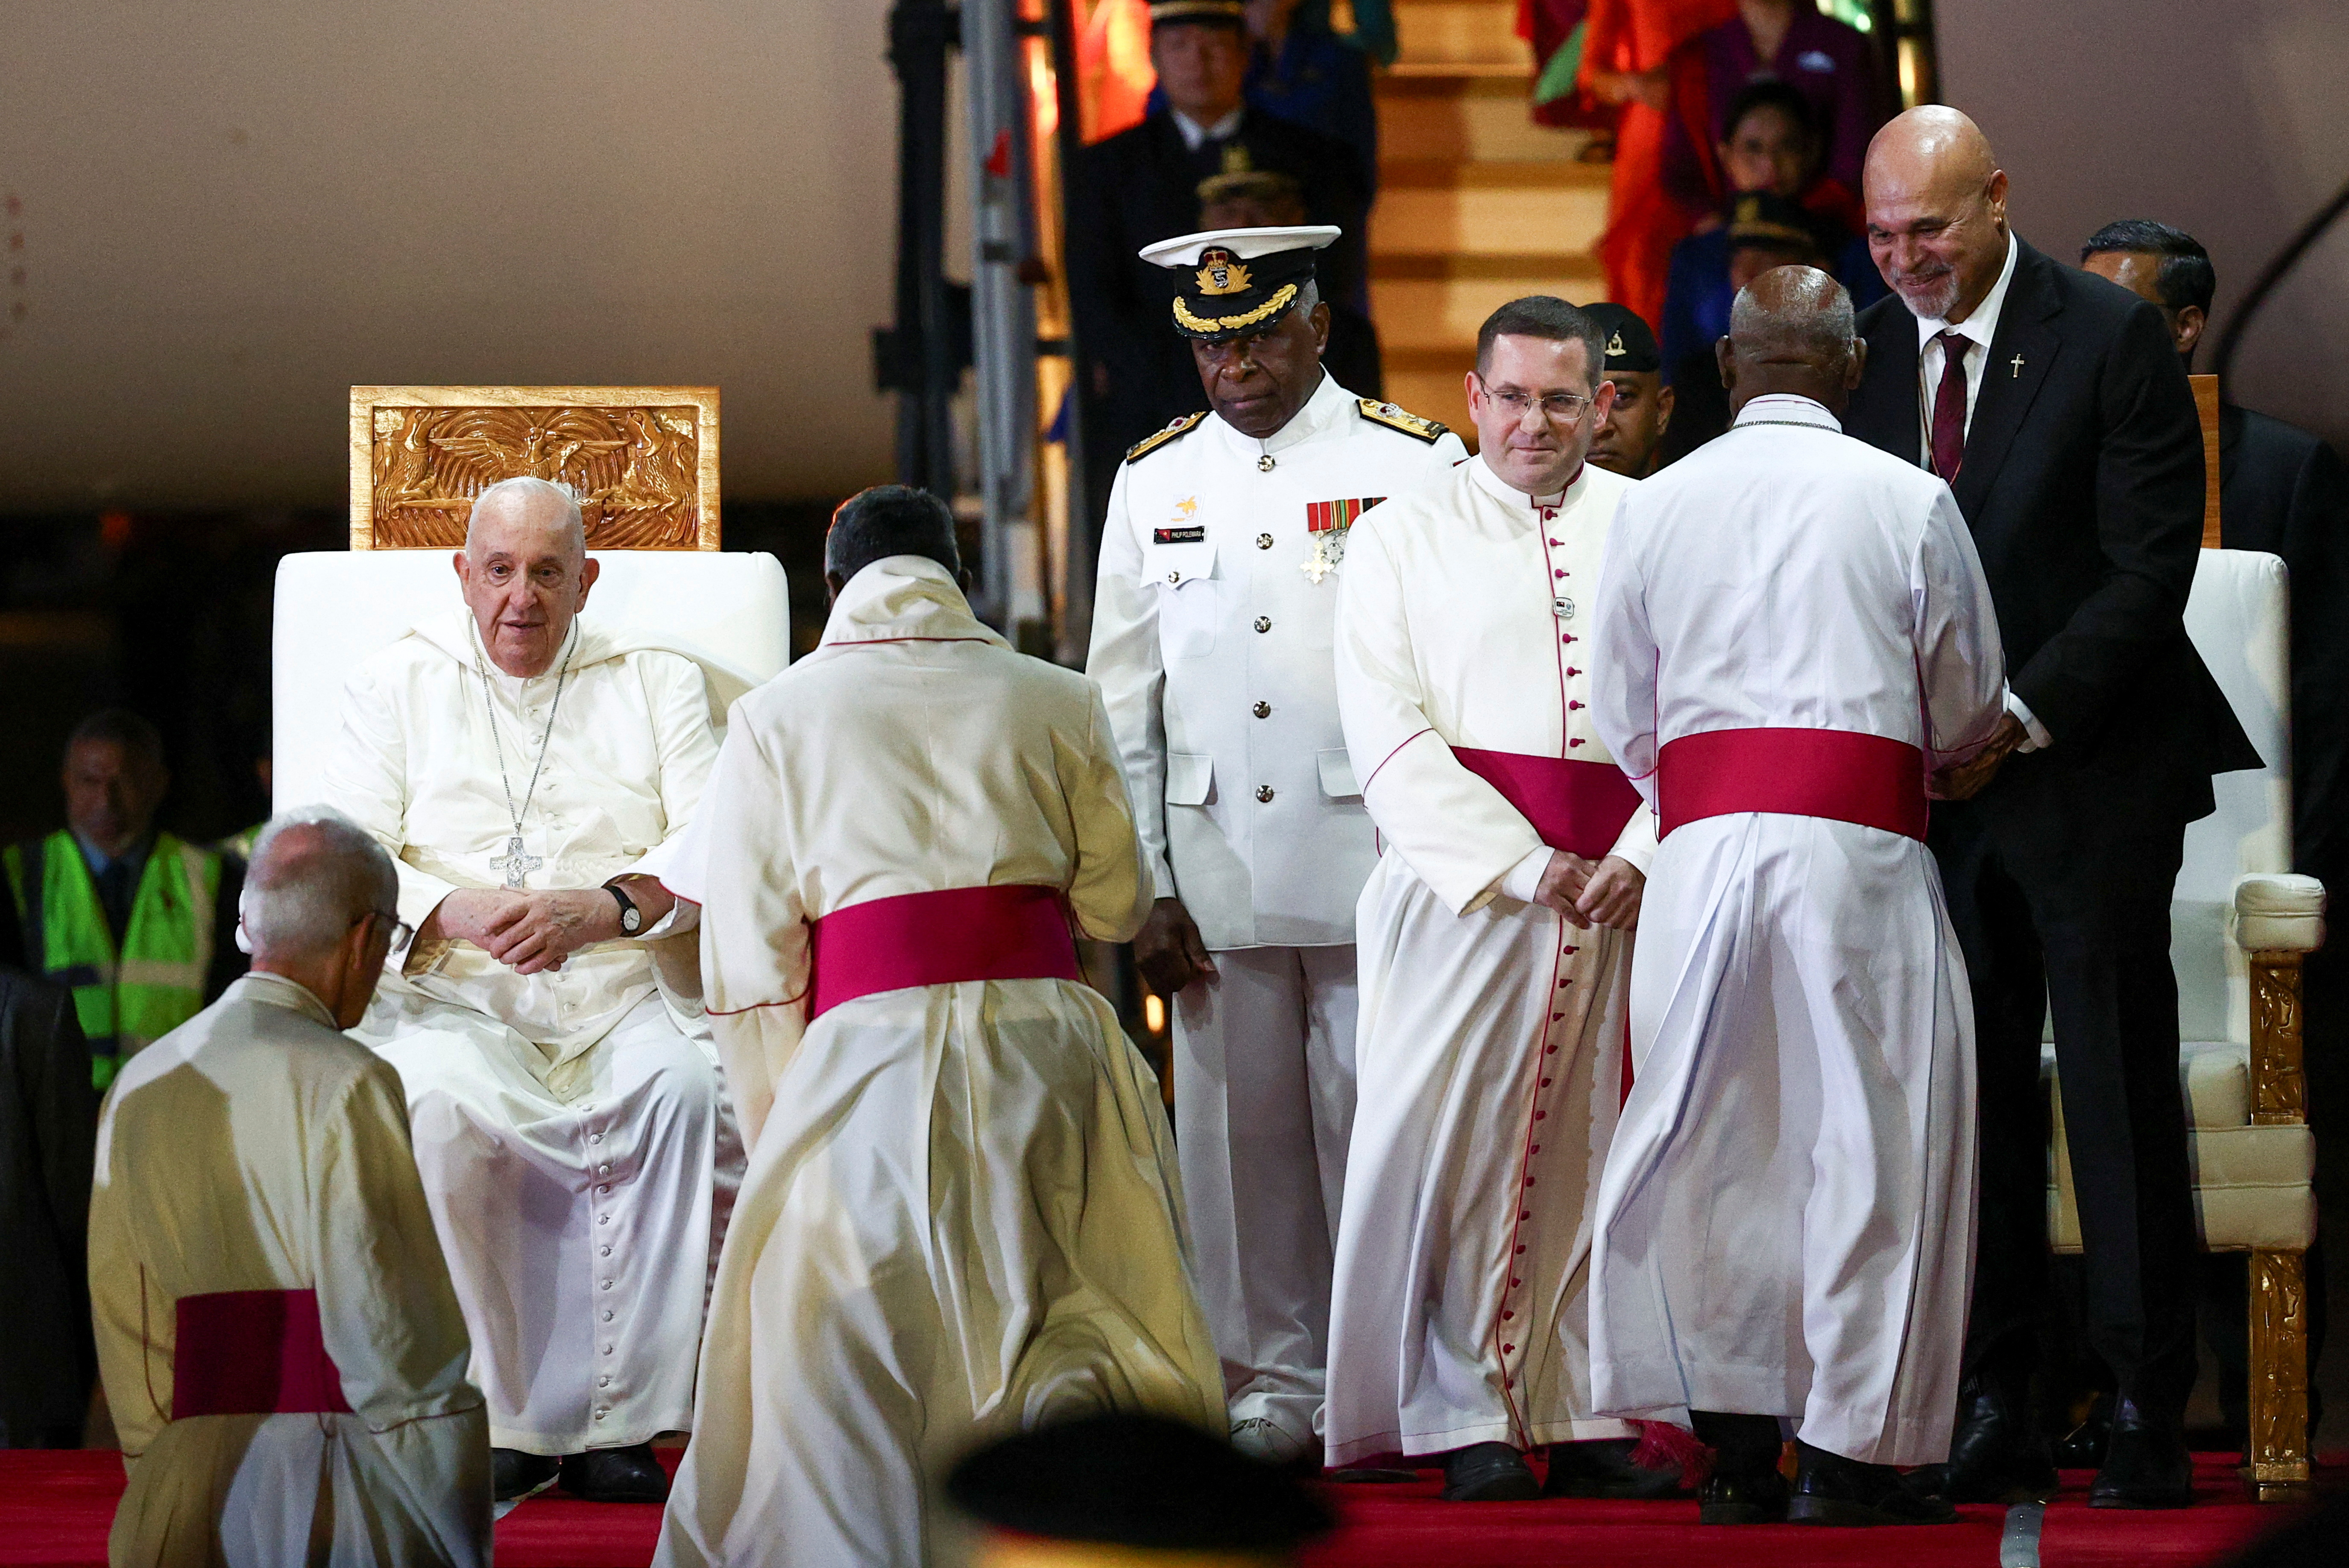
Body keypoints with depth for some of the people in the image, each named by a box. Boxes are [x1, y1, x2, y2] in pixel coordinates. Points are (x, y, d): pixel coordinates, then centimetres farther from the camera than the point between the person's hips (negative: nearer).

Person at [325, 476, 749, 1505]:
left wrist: (606, 908, -17)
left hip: (626, 995, 1)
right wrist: (457, 911, -16)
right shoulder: (398, 685, 16)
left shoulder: (658, 681, 17)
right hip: (455, 998, 0)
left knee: (682, 1083, -33)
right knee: (437, 1103, -35)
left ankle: (619, 1419, -29)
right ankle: (496, 1420, -28)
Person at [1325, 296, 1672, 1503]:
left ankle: (1584, 1407, 7)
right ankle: (1464, 1414, 1)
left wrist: (1643, 855, -11)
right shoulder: (1403, 537, 7)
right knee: (1450, 1134, -5)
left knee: (1600, 1141, 2)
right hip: (1466, 886, -1)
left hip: (1625, 887, 2)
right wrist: (1523, 866, -11)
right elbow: (1390, 738, -1)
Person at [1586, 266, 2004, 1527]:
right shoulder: (1909, 502, 1)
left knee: (1710, 1141, 8)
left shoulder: (1654, 508, 8)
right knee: (1869, 1138, 3)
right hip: (1858, 847, -2)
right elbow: (1966, 712, 9)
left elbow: (1625, 725, 12)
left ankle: (1738, 1453, 9)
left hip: (1700, 843, 3)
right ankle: (1847, 1450, 2)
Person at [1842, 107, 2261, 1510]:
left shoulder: (2112, 339, -6)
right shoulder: (1869, 356, 8)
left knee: (2121, 1093, -1)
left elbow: (2151, 564, -10)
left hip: (2088, 775, -4)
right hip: (1935, 782, 4)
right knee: (1972, 1094, 4)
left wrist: (2018, 717, -15)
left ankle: (2151, 1412, 5)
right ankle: (1994, 1411, 9)